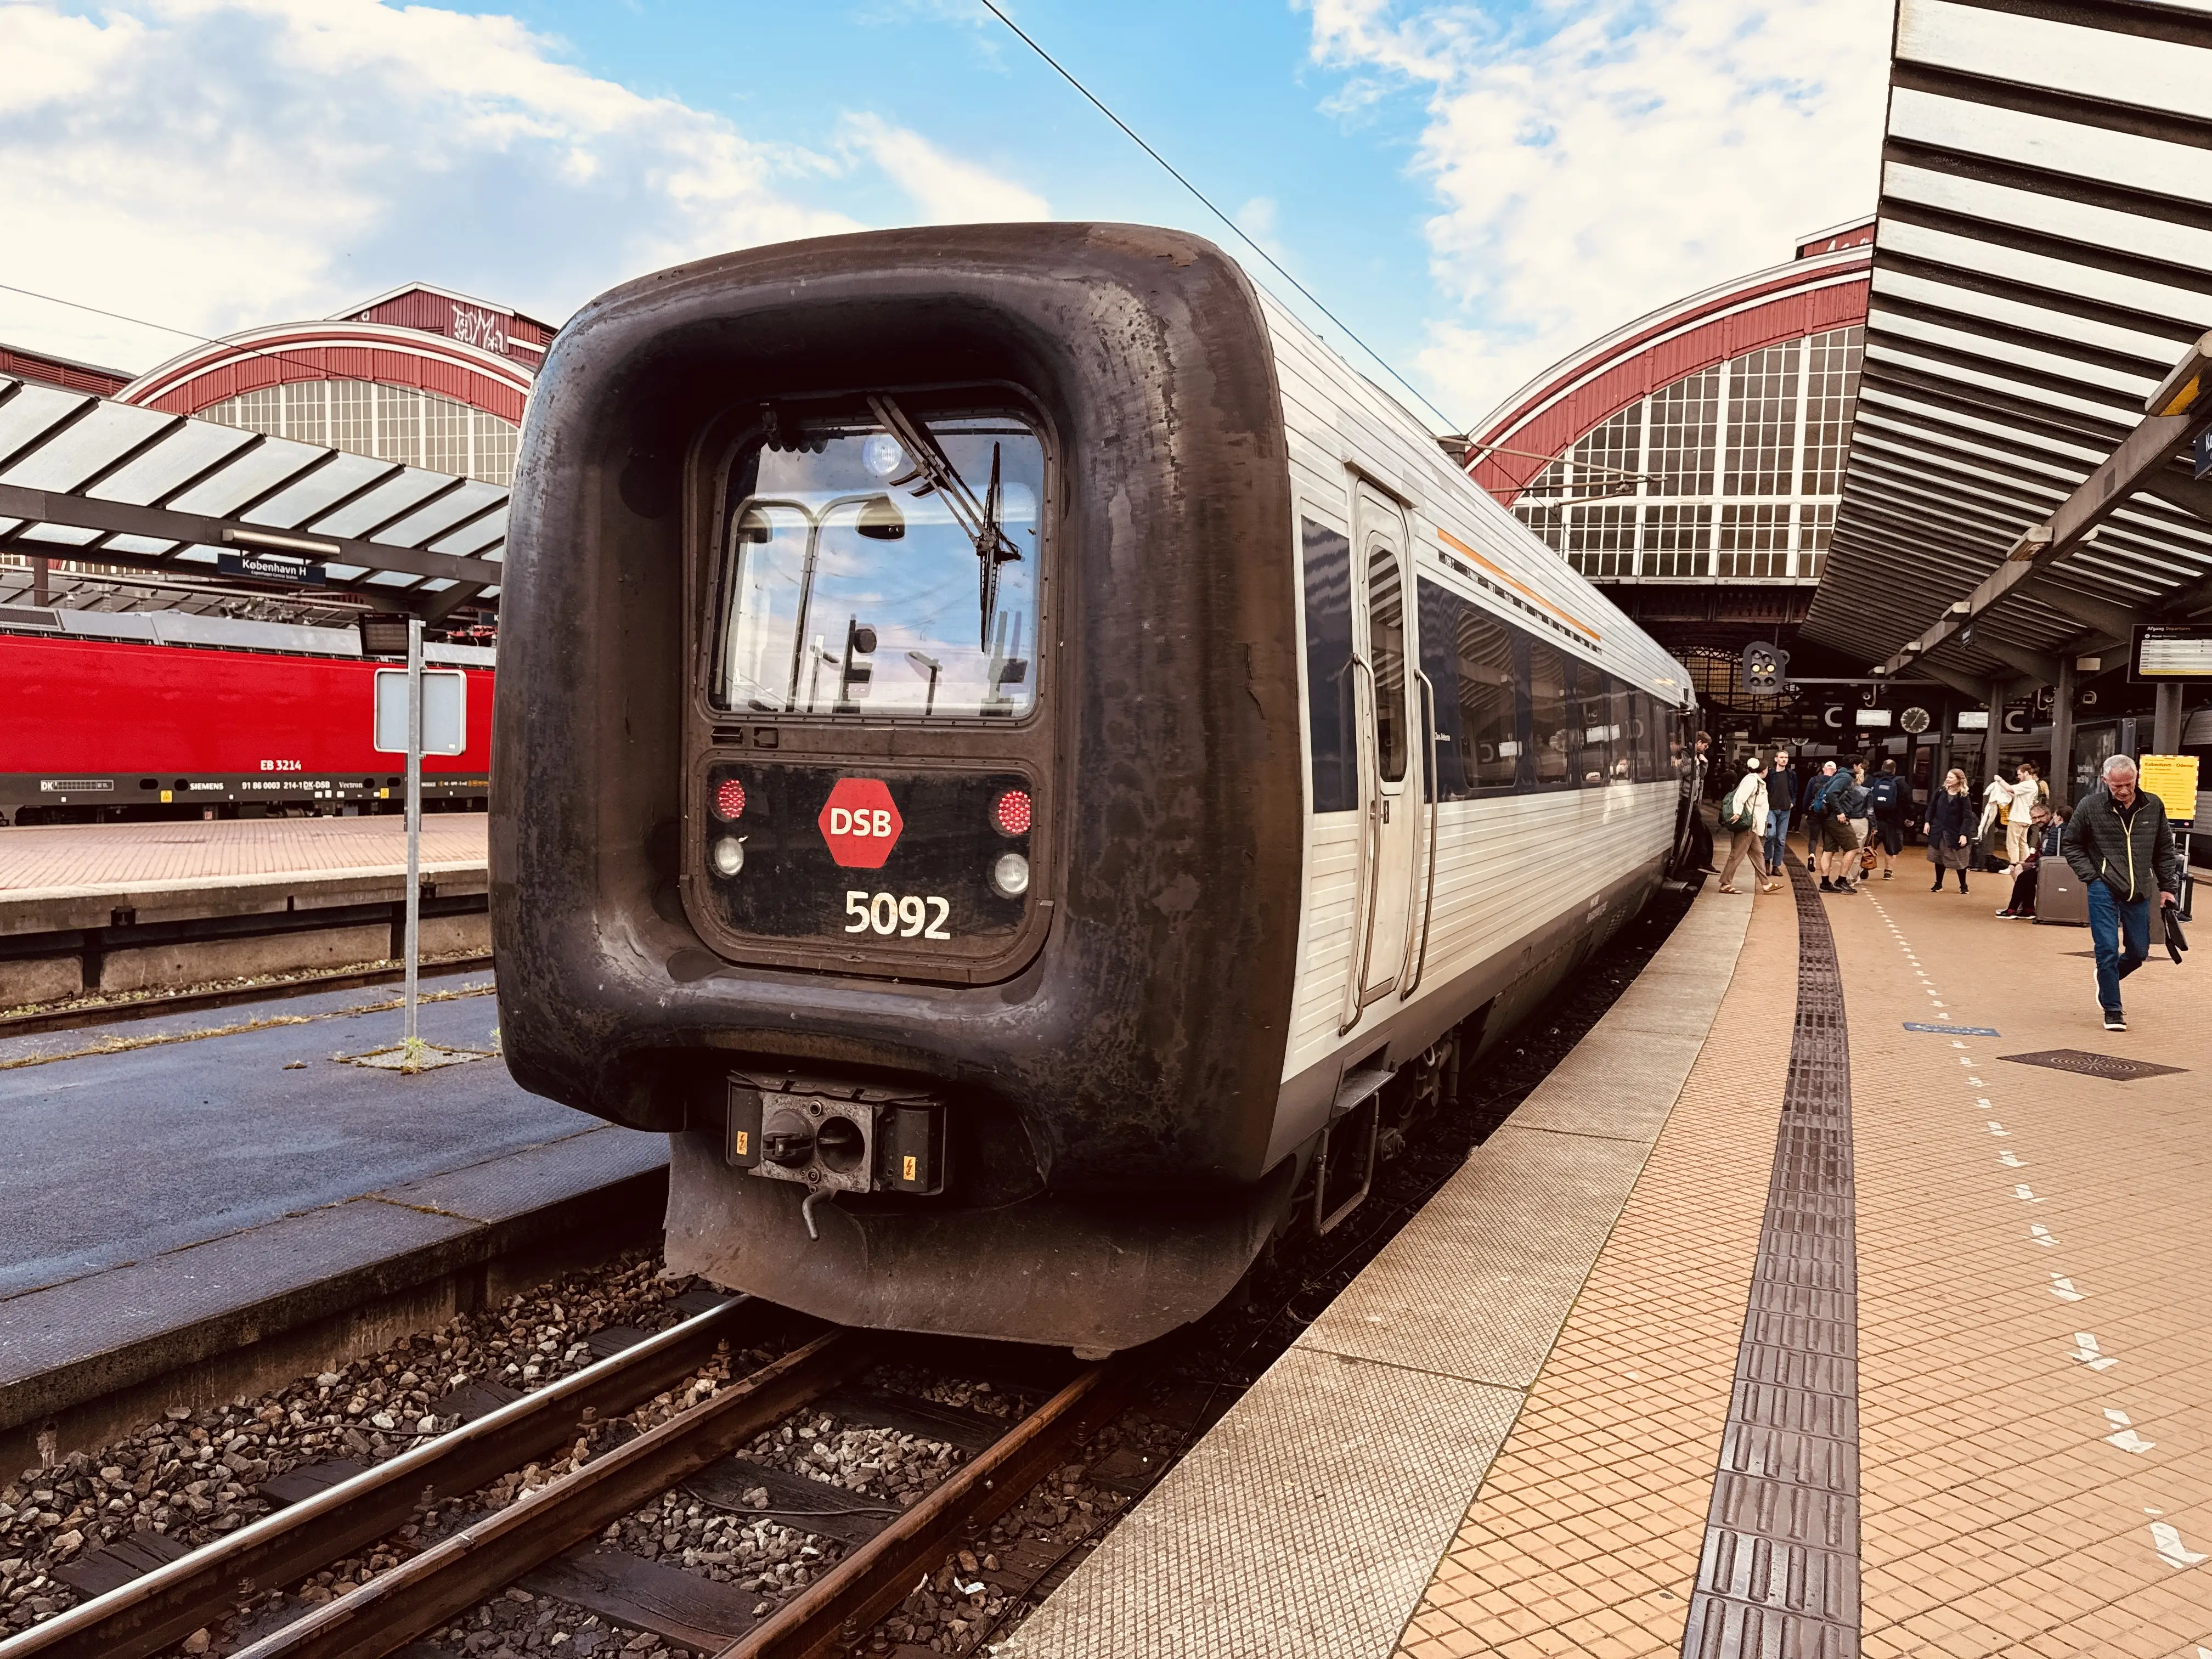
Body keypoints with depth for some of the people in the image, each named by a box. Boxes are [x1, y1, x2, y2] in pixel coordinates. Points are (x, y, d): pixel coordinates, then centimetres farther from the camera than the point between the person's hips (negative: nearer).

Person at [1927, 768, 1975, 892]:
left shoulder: (1964, 797, -11)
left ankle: (1963, 885, 22)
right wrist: (1928, 822, 0)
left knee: (1959, 861, 6)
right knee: (1939, 859, 11)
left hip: (1956, 833, -3)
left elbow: (1968, 817, -13)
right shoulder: (1941, 792, 0)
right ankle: (1939, 884, 23)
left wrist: (1964, 834, -21)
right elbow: (1931, 807, 10)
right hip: (1939, 831, 3)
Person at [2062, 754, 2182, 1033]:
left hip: (2139, 893, 3)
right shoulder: (2090, 807, -7)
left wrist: (2167, 887, 9)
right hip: (2104, 890, -3)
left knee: (2138, 952, 9)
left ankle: (2107, 979, 39)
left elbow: (2164, 850, 11)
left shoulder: (2154, 807, 1)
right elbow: (2072, 845, 4)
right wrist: (2091, 877, -6)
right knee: (2108, 950, -6)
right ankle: (2112, 1010, 5)